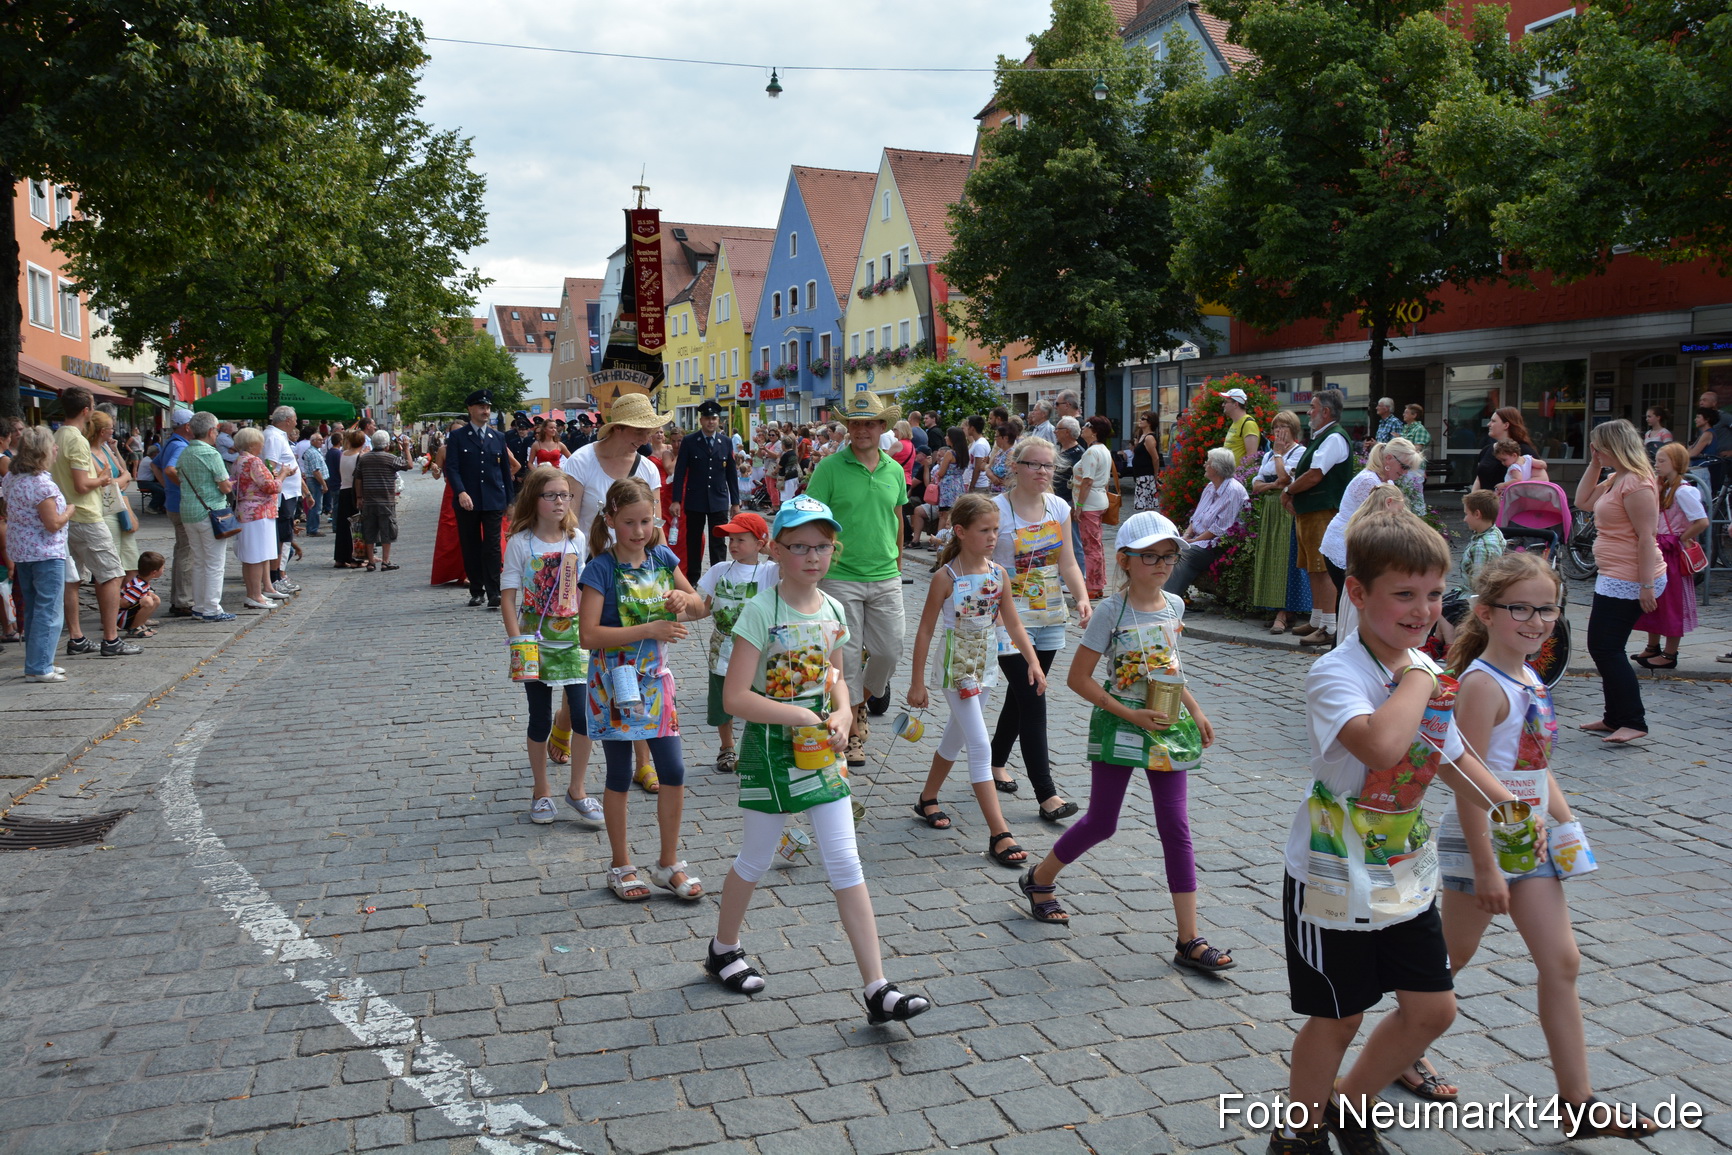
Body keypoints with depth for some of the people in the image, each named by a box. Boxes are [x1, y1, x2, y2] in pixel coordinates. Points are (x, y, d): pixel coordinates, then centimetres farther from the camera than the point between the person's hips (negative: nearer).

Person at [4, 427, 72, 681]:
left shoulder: (12, 478, 7)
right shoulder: (43, 484, -19)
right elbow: (53, 524, -20)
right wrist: (69, 511, -2)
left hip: (21, 553, 9)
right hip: (46, 554, -9)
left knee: (32, 610, 16)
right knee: (49, 612, -3)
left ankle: (35, 664, 23)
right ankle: (40, 668, -3)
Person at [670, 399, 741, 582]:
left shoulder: (726, 442, 4)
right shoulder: (689, 441, -3)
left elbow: (732, 474, 7)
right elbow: (680, 472, -4)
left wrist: (735, 502, 5)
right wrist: (676, 500, -9)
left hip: (719, 501, 1)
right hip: (695, 500, -1)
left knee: (718, 543, -1)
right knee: (693, 541, 10)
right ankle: (692, 579, 20)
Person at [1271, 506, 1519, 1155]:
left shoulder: (1425, 674, 1)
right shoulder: (1335, 674, -24)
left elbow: (1454, 759, 17)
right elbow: (1380, 744, -45)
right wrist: (1417, 679, -30)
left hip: (1405, 875, 7)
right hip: (1334, 880, -7)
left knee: (1433, 1008, 14)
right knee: (1338, 1018, 8)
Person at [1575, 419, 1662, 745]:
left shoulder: (1636, 482, -20)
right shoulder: (1617, 479, 12)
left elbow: (1646, 537, -22)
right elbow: (1583, 502, 18)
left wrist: (1646, 586, -23)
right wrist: (1594, 464, 10)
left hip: (1629, 581, -11)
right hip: (1614, 579, 11)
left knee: (1605, 648, -7)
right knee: (1603, 648, 16)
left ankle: (1633, 722, -1)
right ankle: (1615, 718, 25)